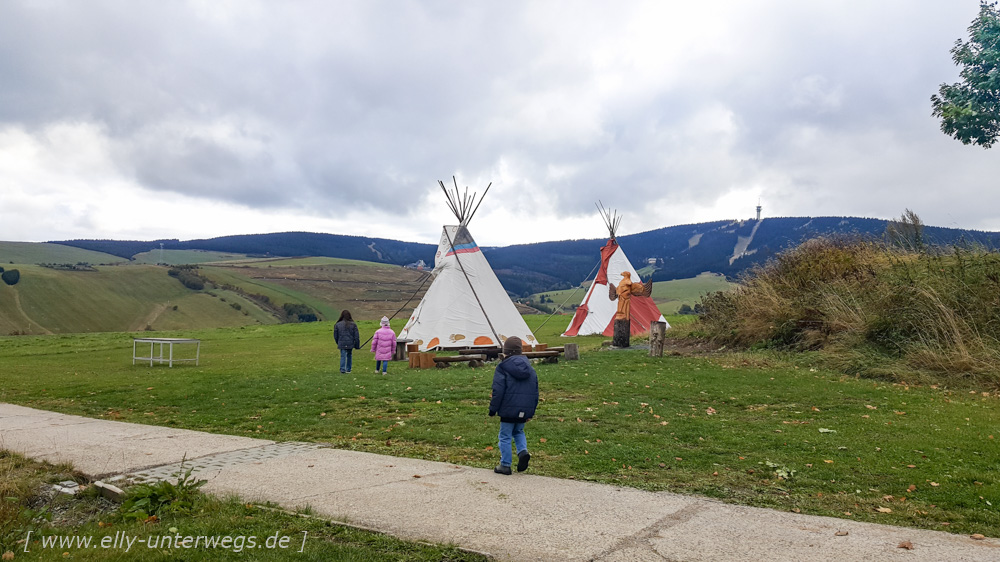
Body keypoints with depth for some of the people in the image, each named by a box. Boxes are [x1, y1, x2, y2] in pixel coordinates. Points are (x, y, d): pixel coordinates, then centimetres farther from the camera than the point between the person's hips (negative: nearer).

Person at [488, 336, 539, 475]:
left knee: (505, 437, 7)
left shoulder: (502, 368, -8)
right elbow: (535, 392, 15)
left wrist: (493, 410, -1)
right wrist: (532, 411, 22)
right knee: (518, 432, 25)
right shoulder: (530, 368, 10)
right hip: (525, 410, 5)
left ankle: (505, 465, 10)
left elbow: (498, 391, -11)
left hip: (509, 410, -5)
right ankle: (523, 451, 0)